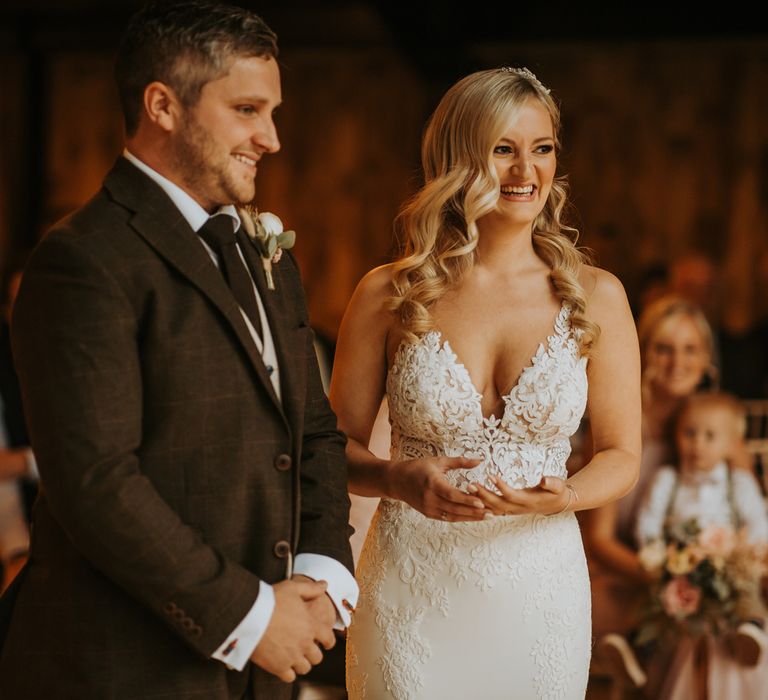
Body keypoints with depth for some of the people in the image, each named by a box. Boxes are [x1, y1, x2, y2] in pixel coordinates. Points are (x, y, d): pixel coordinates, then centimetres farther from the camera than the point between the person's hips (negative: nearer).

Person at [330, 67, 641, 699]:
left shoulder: (595, 297, 0)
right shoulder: (389, 295, -2)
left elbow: (621, 455, 5)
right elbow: (339, 445, 4)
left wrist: (563, 496, -16)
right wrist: (400, 479, -17)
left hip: (539, 594, 1)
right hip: (411, 593, -1)